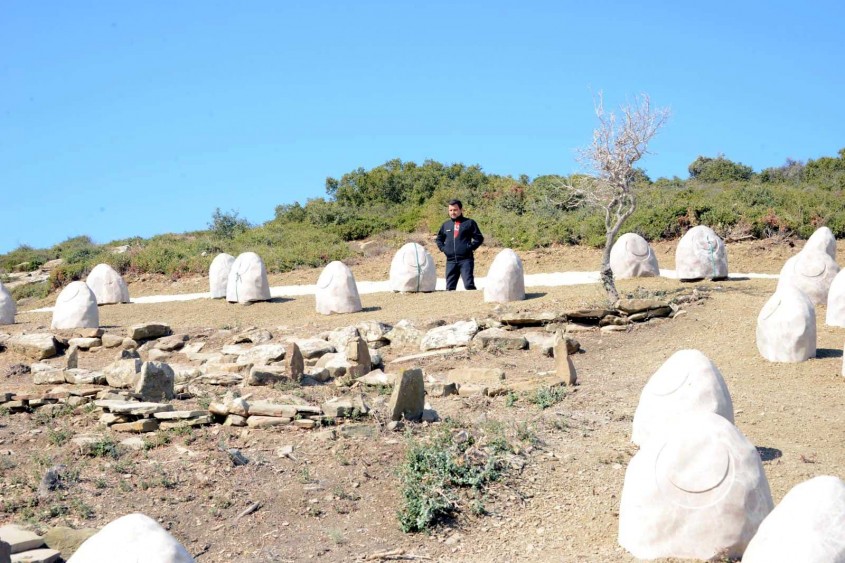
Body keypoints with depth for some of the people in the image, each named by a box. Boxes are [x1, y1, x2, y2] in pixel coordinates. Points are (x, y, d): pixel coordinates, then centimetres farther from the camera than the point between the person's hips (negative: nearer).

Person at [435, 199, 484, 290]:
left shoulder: (469, 223, 4)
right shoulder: (446, 225, 16)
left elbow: (479, 238, 1)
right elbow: (439, 239, 29)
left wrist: (470, 248, -8)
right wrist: (443, 248, 12)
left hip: (466, 260, -5)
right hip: (450, 261, 5)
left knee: (469, 285, -14)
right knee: (450, 287, 6)